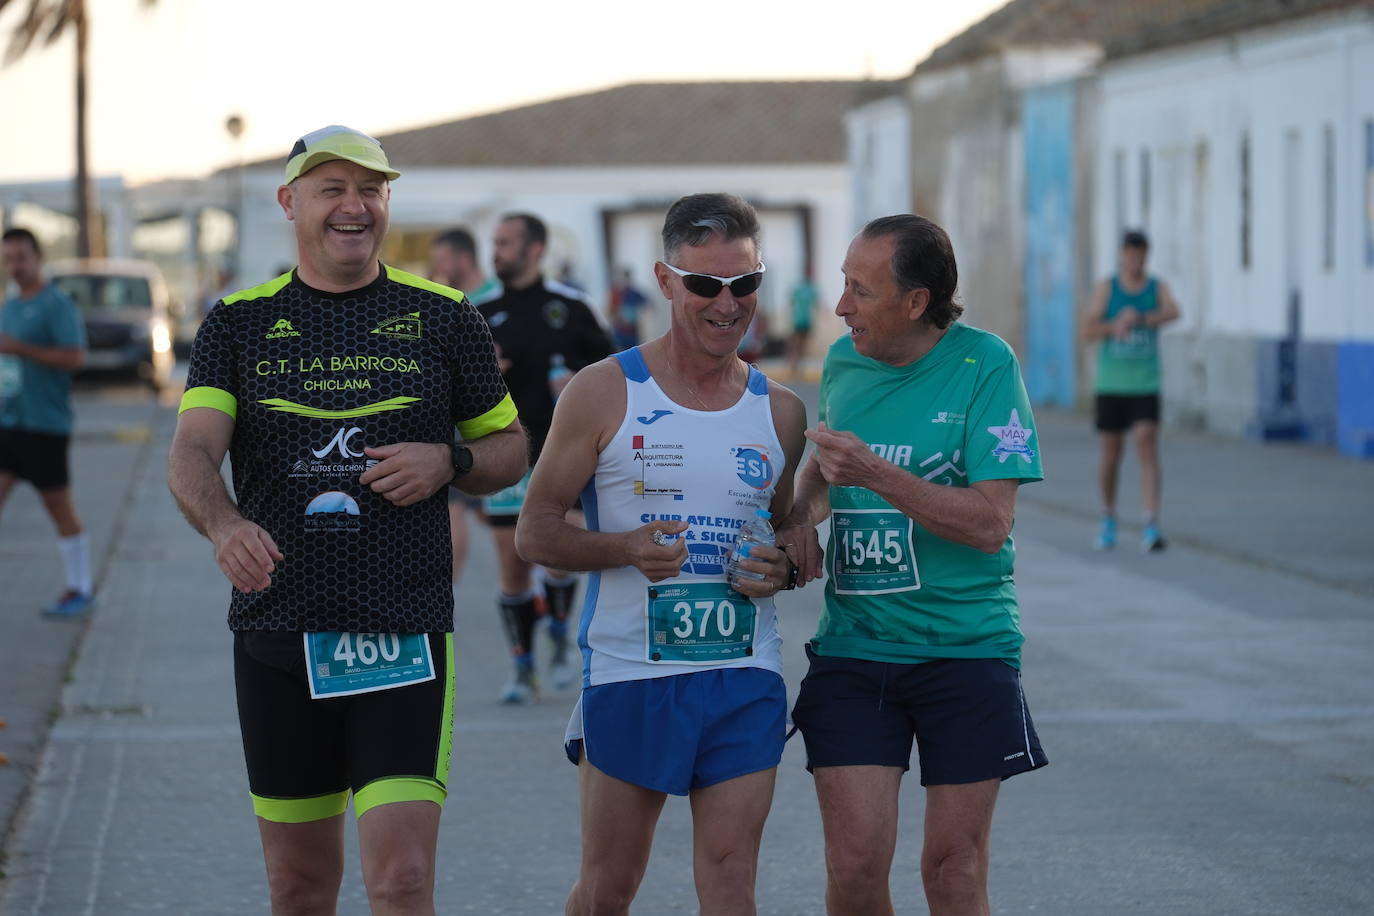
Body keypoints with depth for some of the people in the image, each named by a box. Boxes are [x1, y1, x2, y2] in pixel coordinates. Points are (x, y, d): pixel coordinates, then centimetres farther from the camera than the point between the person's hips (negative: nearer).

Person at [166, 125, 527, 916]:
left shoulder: (444, 318, 5)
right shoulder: (240, 323, 6)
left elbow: (512, 448, 14)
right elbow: (193, 451, -8)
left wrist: (448, 461, -9)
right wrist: (224, 524, -30)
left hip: (404, 635, -2)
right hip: (276, 633, 2)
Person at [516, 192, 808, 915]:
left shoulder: (780, 413, 9)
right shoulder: (604, 394, -2)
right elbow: (534, 532, -1)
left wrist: (782, 569, -2)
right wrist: (626, 549, -19)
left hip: (745, 678, 2)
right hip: (628, 672, -2)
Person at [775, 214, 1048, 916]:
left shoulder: (984, 364, -10)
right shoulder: (843, 360, 5)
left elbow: (990, 523, -16)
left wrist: (876, 475, -23)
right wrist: (801, 515, 5)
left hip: (966, 647, -3)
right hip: (854, 646, 3)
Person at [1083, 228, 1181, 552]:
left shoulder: (1158, 288, 1)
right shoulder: (1106, 288, 1)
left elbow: (1173, 313, -20)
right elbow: (1089, 330, -7)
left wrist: (1138, 319, -34)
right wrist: (1115, 326, -27)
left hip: (1146, 386, -1)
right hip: (1110, 385, 1)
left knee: (1148, 447, -15)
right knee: (1111, 454, 8)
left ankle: (1151, 529, -21)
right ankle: (1108, 521, 30)